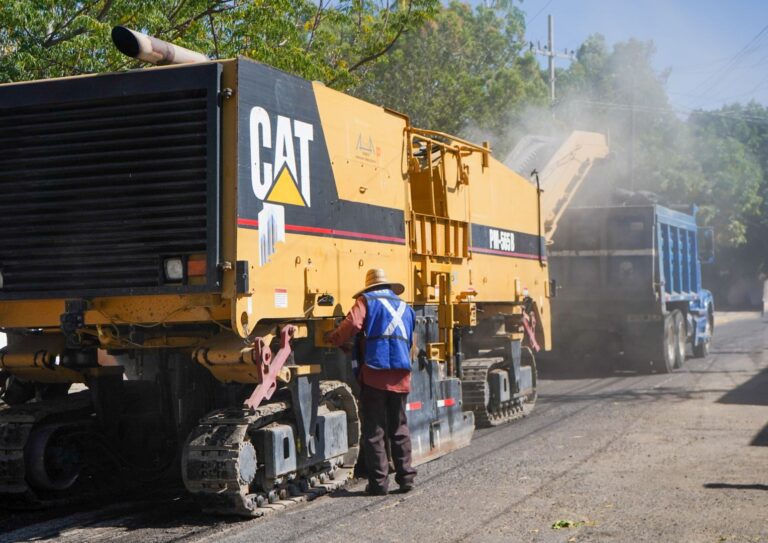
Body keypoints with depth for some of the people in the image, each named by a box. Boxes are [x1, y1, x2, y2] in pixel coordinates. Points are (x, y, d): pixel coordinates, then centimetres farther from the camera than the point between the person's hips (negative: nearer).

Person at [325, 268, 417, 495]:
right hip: (401, 374, 5)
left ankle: (379, 481, 0)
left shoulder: (366, 301, 4)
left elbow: (352, 324, -13)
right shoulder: (405, 307, 21)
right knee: (399, 428, 14)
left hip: (374, 373, -5)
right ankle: (406, 477, 13)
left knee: (374, 430, 0)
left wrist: (333, 339, 2)